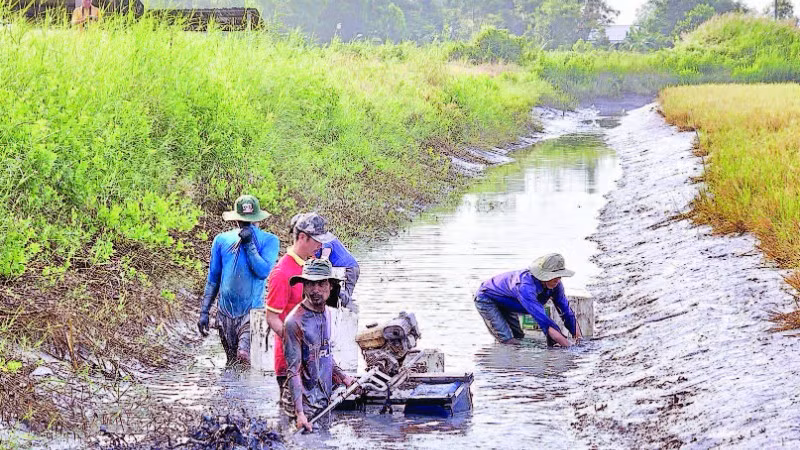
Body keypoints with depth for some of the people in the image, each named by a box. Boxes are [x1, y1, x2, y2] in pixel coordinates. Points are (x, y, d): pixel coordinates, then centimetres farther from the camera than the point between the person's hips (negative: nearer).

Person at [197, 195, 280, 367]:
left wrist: (249, 243, -15)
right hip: (226, 312, 4)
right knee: (232, 365, 9)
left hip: (252, 313, -4)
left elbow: (263, 272, -14)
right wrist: (204, 312, 11)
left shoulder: (269, 241, 1)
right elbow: (213, 279, 14)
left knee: (244, 355, -26)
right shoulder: (222, 240, 9)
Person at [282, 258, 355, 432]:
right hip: (305, 402, -7)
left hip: (324, 397, 8)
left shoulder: (324, 313, 8)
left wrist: (341, 375, 17)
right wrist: (299, 413, -23)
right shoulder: (295, 321, -17)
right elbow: (293, 370, -19)